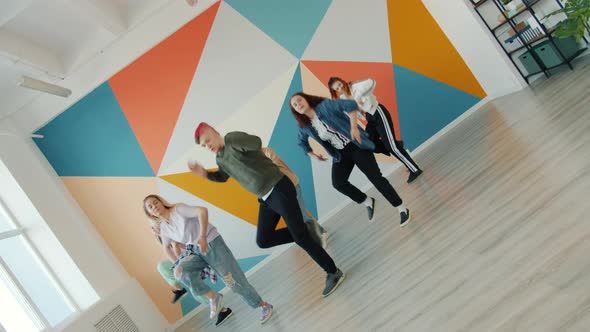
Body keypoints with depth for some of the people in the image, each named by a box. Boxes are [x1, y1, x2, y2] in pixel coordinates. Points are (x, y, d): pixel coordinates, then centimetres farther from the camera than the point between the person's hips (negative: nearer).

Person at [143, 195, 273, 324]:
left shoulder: (178, 209, -15)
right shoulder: (163, 227, 6)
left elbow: (202, 211, -30)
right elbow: (166, 247, 23)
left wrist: (202, 236, -36)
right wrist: (178, 263, 16)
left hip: (212, 244, -6)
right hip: (195, 251, 6)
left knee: (233, 280, -4)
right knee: (179, 272, -25)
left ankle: (264, 306, 17)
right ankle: (213, 297, -6)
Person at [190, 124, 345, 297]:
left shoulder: (232, 138, -14)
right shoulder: (220, 159, 13)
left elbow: (256, 142, -30)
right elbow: (222, 177, 30)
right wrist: (204, 173, 14)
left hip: (279, 189, -9)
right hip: (265, 199, 9)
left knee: (301, 237, -6)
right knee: (263, 240, 5)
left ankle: (333, 272, 11)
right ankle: (304, 233, 20)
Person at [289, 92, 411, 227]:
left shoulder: (325, 106, -17)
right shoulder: (305, 127, 1)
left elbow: (351, 105, -27)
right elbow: (301, 142, 22)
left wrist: (354, 127, -31)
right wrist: (312, 155, 14)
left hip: (356, 146, -6)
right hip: (340, 155, 6)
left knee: (376, 178, -8)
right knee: (338, 183, -5)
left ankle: (402, 209, 8)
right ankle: (368, 202, 19)